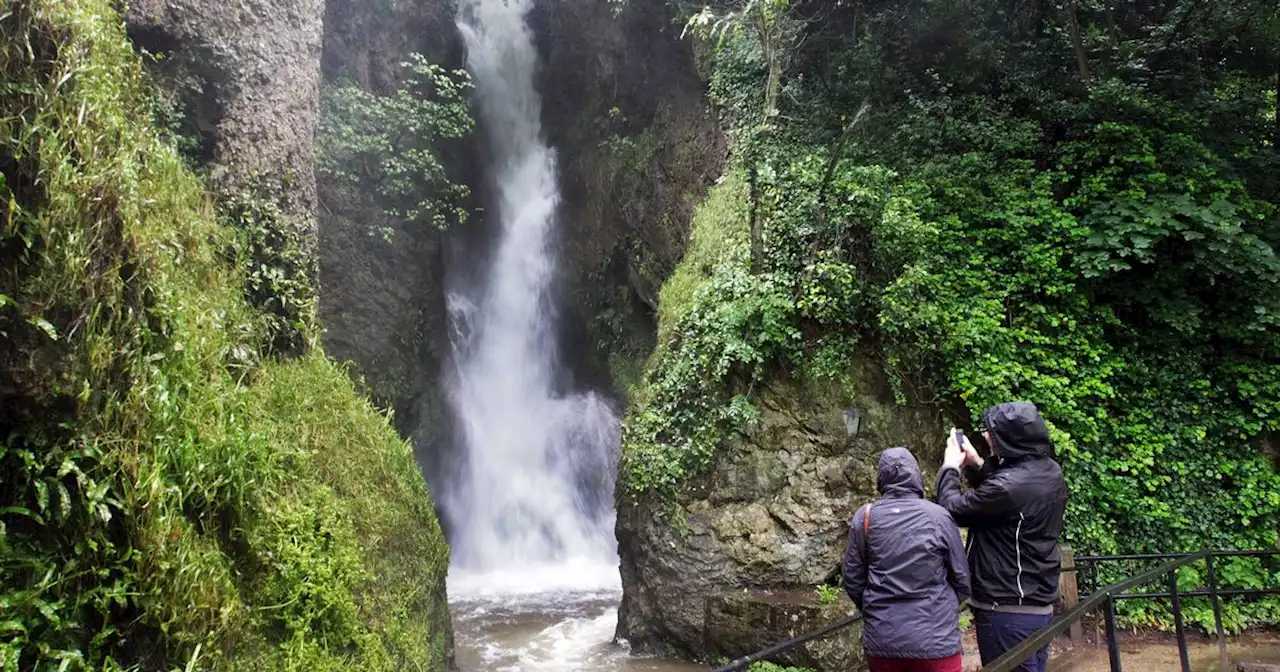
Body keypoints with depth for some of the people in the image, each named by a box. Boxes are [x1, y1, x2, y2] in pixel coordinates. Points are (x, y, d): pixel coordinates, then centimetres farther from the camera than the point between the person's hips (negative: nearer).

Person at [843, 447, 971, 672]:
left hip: (880, 639, 2)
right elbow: (962, 579, 0)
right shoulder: (938, 516, -9)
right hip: (934, 639, -2)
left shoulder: (864, 517, -4)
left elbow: (853, 580, 3)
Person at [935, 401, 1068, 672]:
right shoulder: (1050, 472, 2)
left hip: (1008, 612, -9)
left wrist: (950, 467, 0)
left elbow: (952, 510, -14)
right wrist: (976, 465, 8)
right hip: (1040, 606, 9)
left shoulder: (1010, 486, -28)